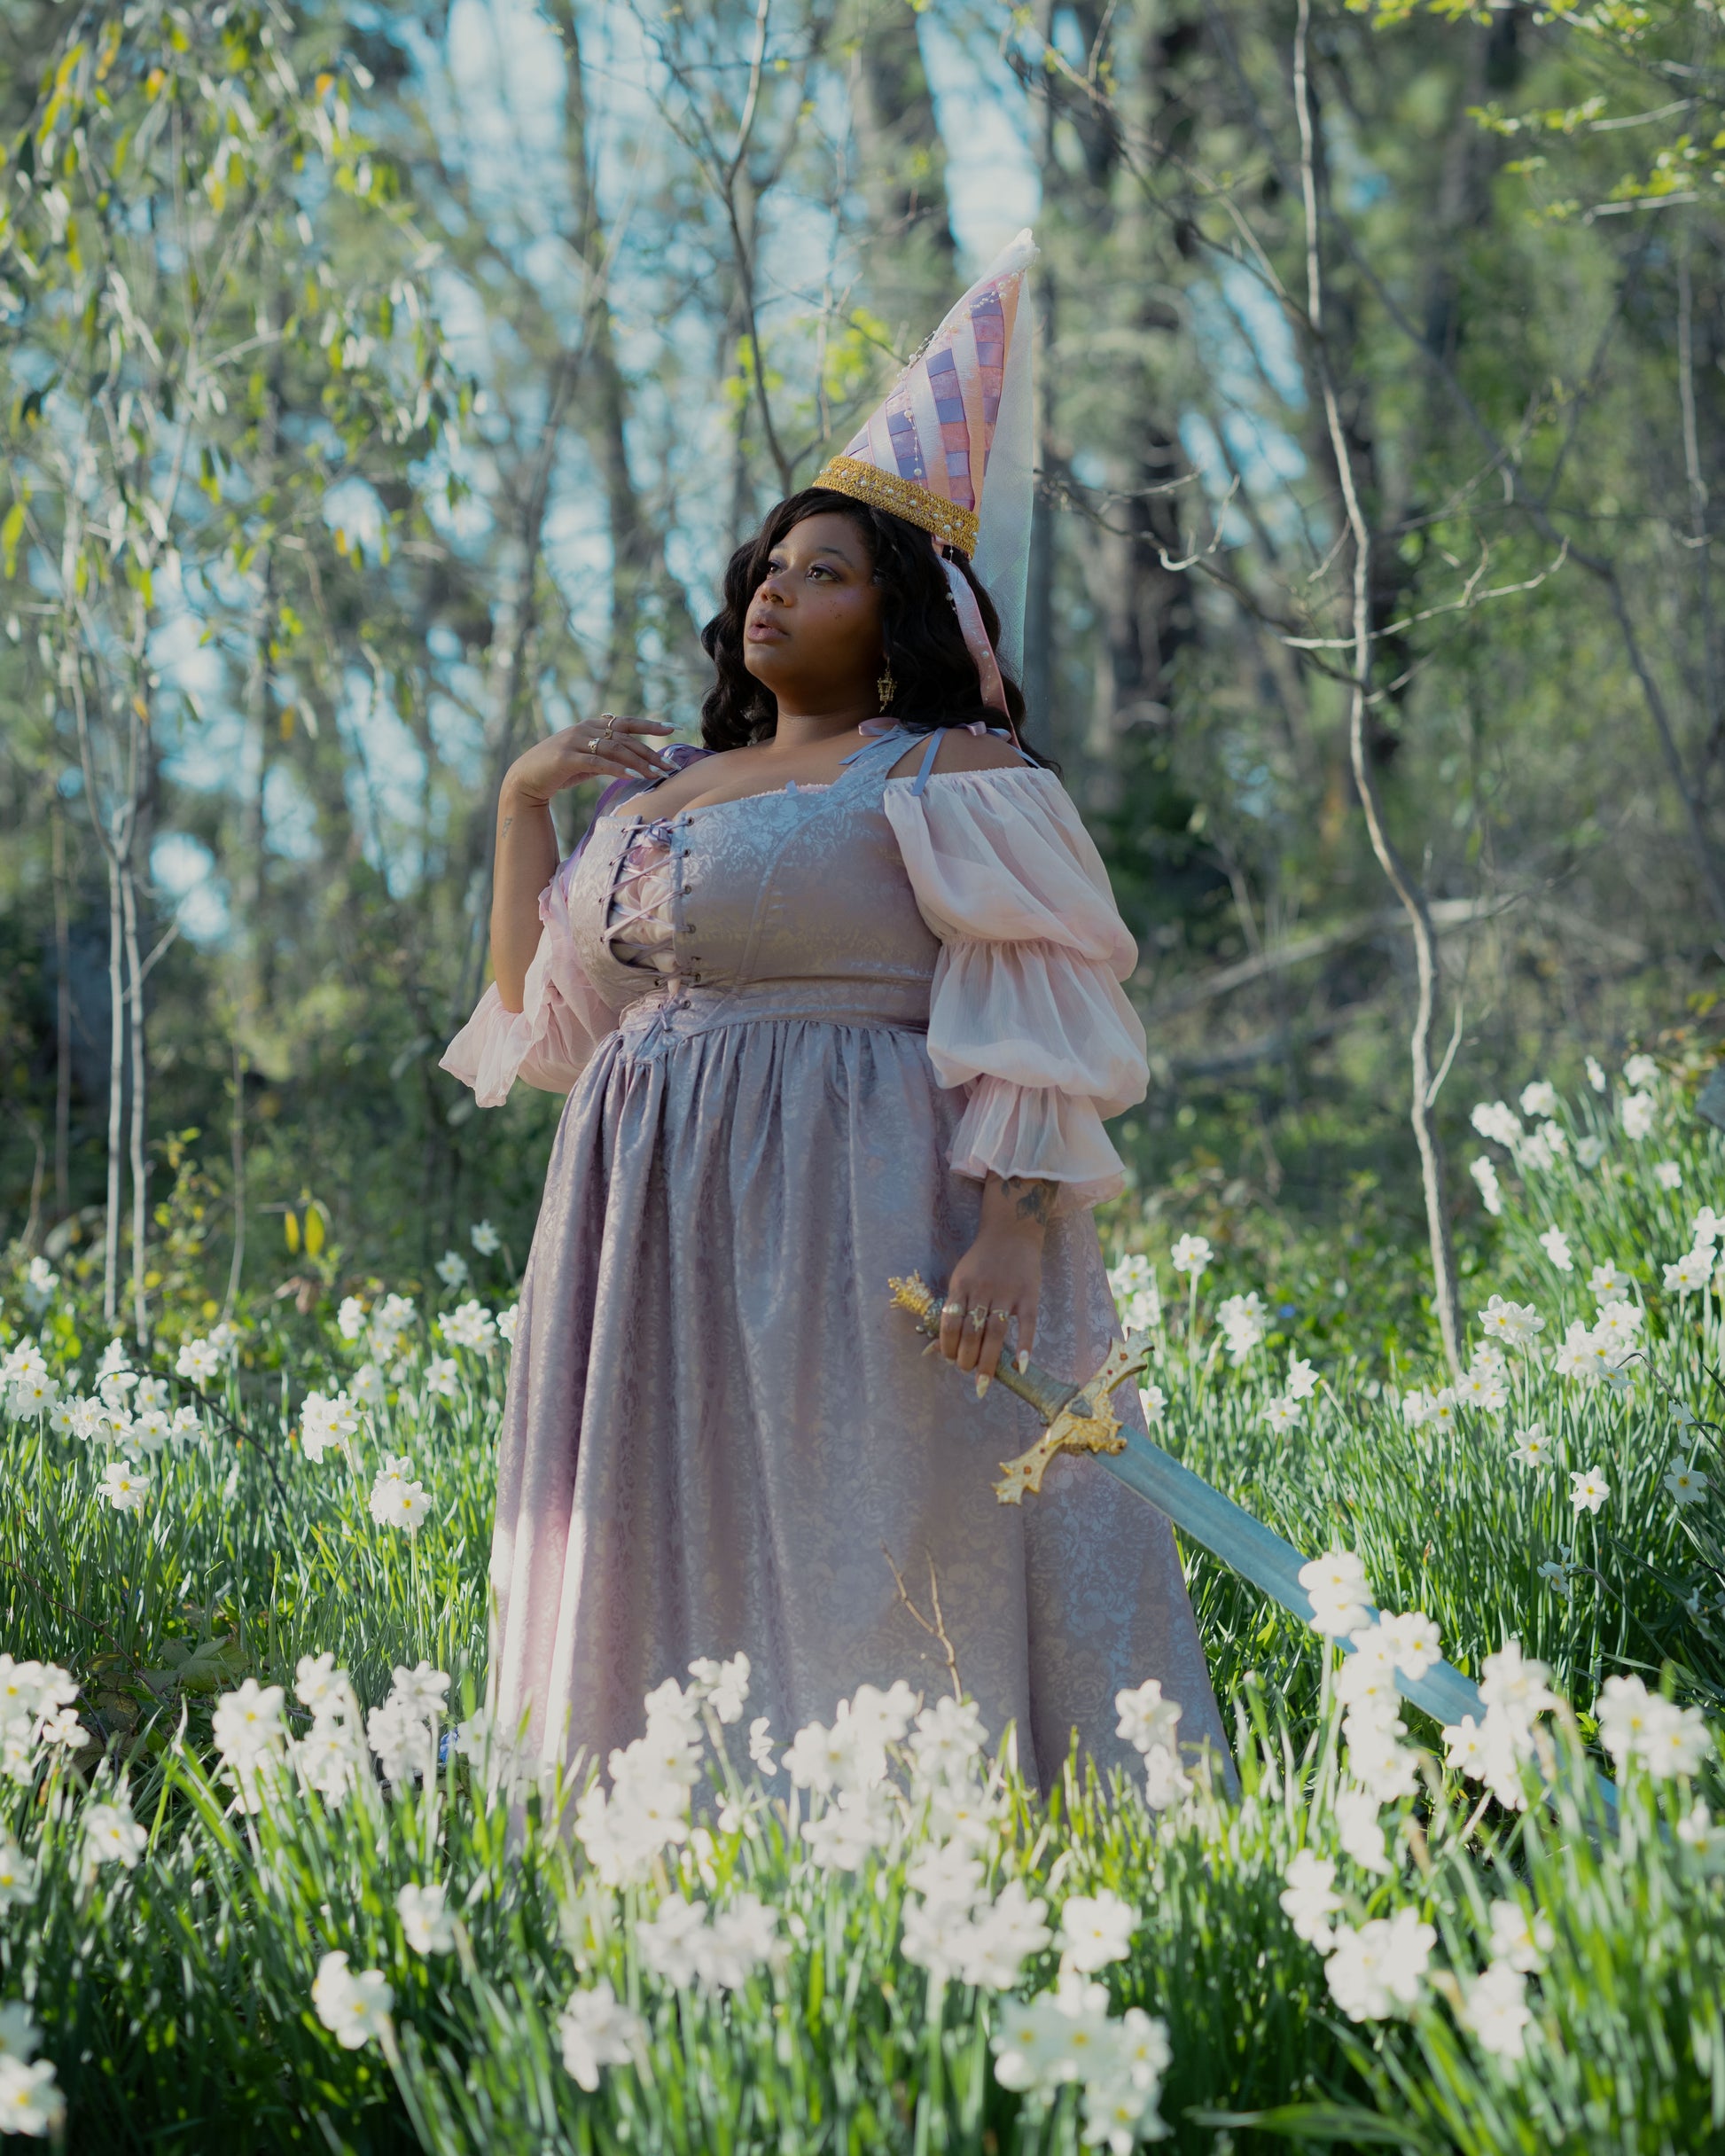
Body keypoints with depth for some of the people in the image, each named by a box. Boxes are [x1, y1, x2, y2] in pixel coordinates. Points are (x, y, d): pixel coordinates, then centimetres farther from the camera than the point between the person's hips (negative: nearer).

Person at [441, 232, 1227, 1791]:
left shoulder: (952, 777, 0)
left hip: (862, 1242, -7)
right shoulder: (663, 789, 20)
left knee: (874, 1585, -8)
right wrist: (524, 800, 19)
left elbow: (1035, 1028, -9)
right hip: (665, 1251, 7)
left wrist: (1013, 1232, -22)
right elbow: (539, 1016, 26)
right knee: (688, 1596, 5)